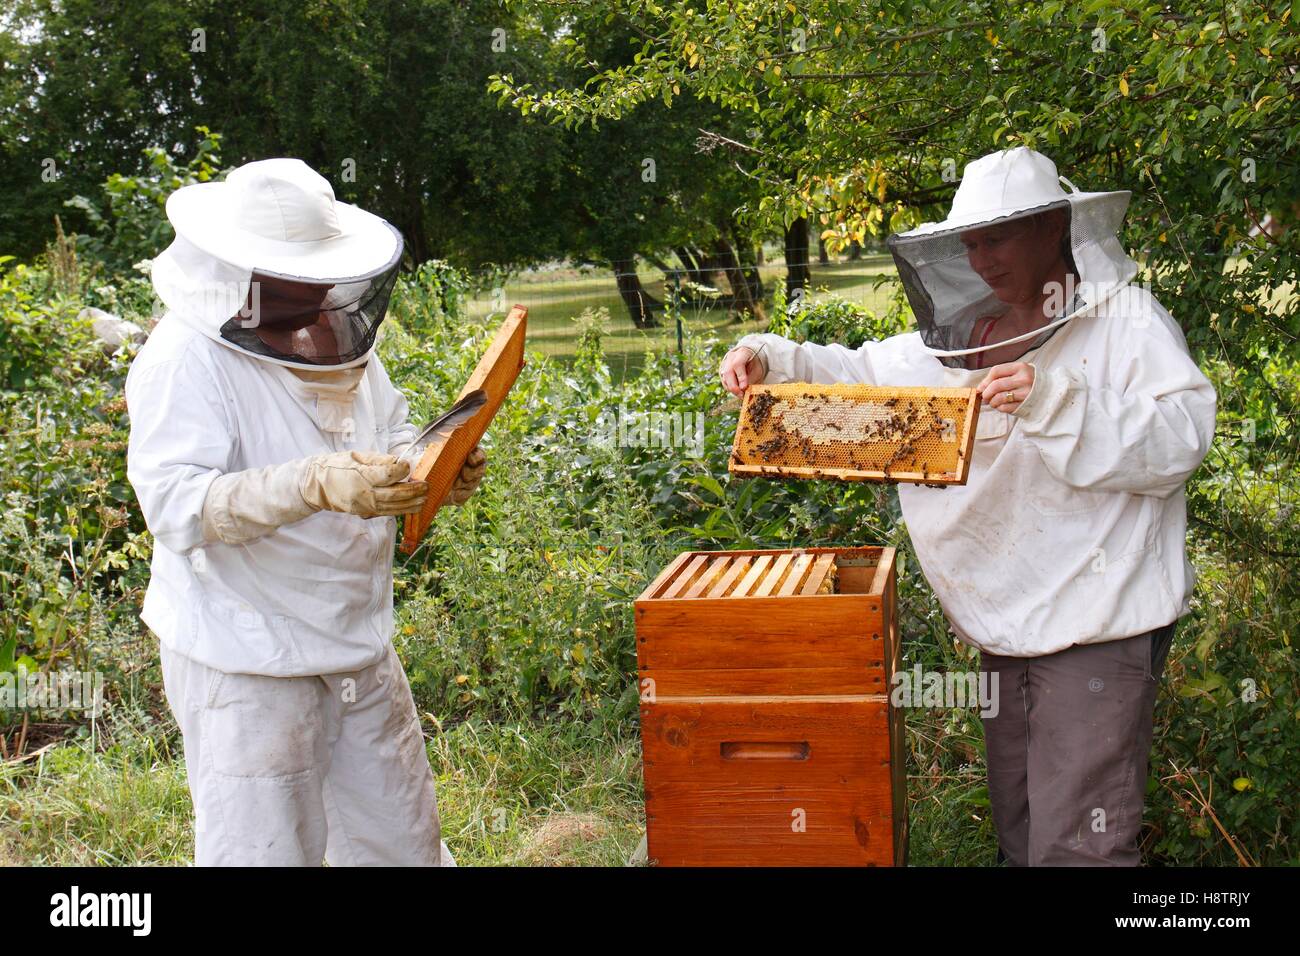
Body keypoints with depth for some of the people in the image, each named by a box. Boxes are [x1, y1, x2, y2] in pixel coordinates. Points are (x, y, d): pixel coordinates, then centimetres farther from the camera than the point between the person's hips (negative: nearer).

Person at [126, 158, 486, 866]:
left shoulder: (339, 337, 7)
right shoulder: (188, 357, -16)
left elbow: (393, 439, 18)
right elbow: (175, 504, -27)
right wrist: (315, 486, -41)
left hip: (359, 647, 7)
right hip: (244, 660, -7)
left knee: (402, 840, 16)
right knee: (264, 849, 3)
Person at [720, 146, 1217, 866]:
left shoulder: (1126, 320, -7)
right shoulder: (968, 334, 13)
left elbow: (1181, 437, -20)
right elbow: (862, 371, 19)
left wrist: (1053, 401, -30)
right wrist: (769, 358, 3)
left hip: (1099, 624, -7)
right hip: (1006, 621, 7)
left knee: (1076, 842, -6)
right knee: (1017, 826, 18)